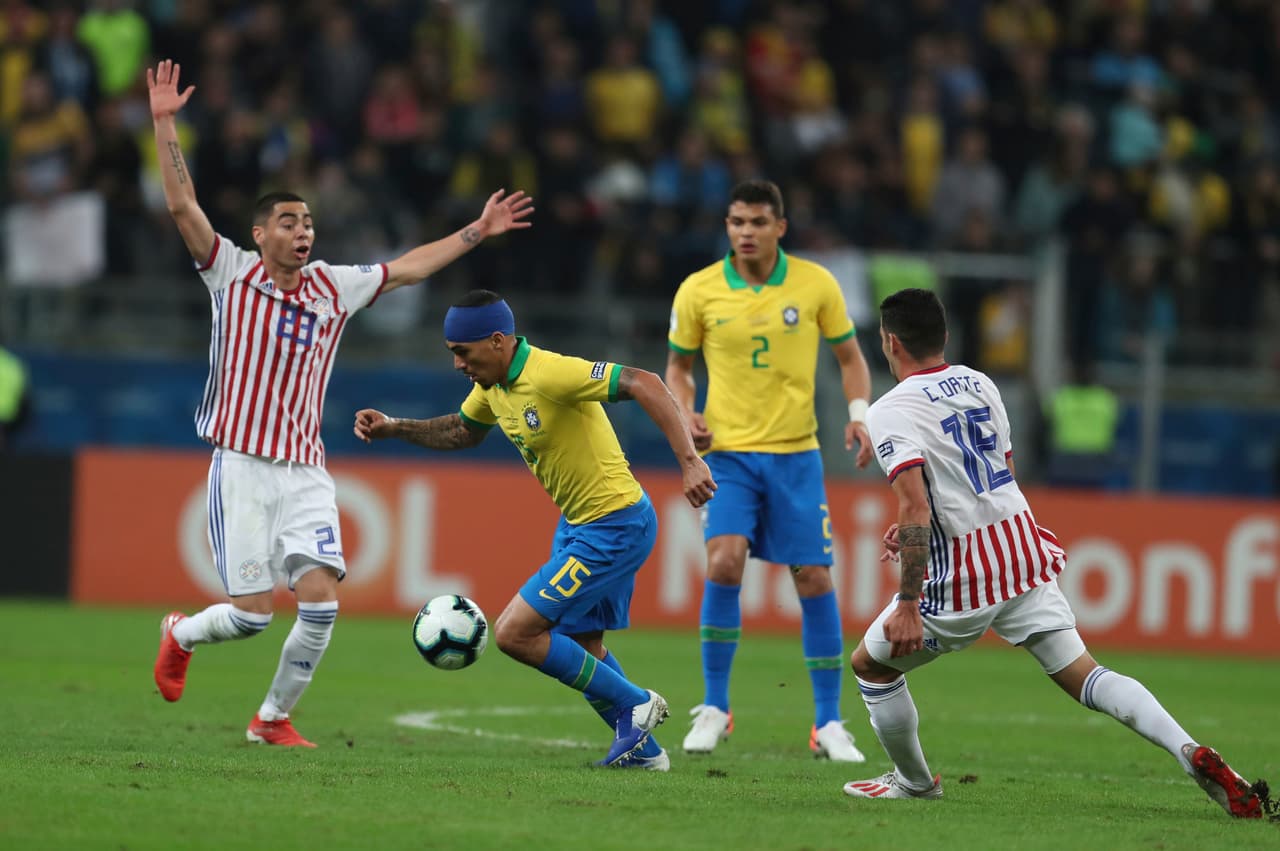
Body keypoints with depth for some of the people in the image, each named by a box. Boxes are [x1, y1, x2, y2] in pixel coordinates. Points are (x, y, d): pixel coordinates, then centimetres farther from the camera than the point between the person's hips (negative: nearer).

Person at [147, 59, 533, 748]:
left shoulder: (334, 287, 11)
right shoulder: (233, 273, 0)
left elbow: (406, 269, 20)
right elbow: (181, 205, -8)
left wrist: (476, 232, 20)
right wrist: (164, 124, -16)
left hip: (306, 471, 4)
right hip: (242, 464, -4)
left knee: (321, 600, -10)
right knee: (252, 611, -8)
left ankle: (273, 718, 9)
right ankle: (180, 635, 26)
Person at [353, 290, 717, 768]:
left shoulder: (550, 374, -26)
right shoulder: (493, 384, 3)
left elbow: (644, 384, -32)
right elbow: (462, 432, 25)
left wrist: (688, 460, -39)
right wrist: (394, 428, 12)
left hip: (614, 527, -10)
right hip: (578, 524, 10)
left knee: (515, 633, -10)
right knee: (580, 647, 20)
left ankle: (633, 705, 2)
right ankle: (642, 749, 31)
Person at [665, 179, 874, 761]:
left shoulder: (816, 284, -2)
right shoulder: (698, 291, -2)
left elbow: (849, 356, 9)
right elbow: (679, 364, 11)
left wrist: (859, 413, -7)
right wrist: (685, 414, -7)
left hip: (796, 453, 1)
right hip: (728, 452, -1)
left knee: (814, 580, 0)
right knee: (724, 562, -20)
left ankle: (828, 724, 11)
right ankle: (714, 709, -6)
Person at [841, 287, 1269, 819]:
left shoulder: (891, 412, -11)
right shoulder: (979, 385, 11)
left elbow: (914, 506, -22)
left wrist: (907, 605, -23)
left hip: (963, 577, -6)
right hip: (1023, 550, 6)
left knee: (871, 665, 17)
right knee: (1083, 676, 3)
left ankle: (913, 781, 30)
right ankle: (1188, 751, -17)